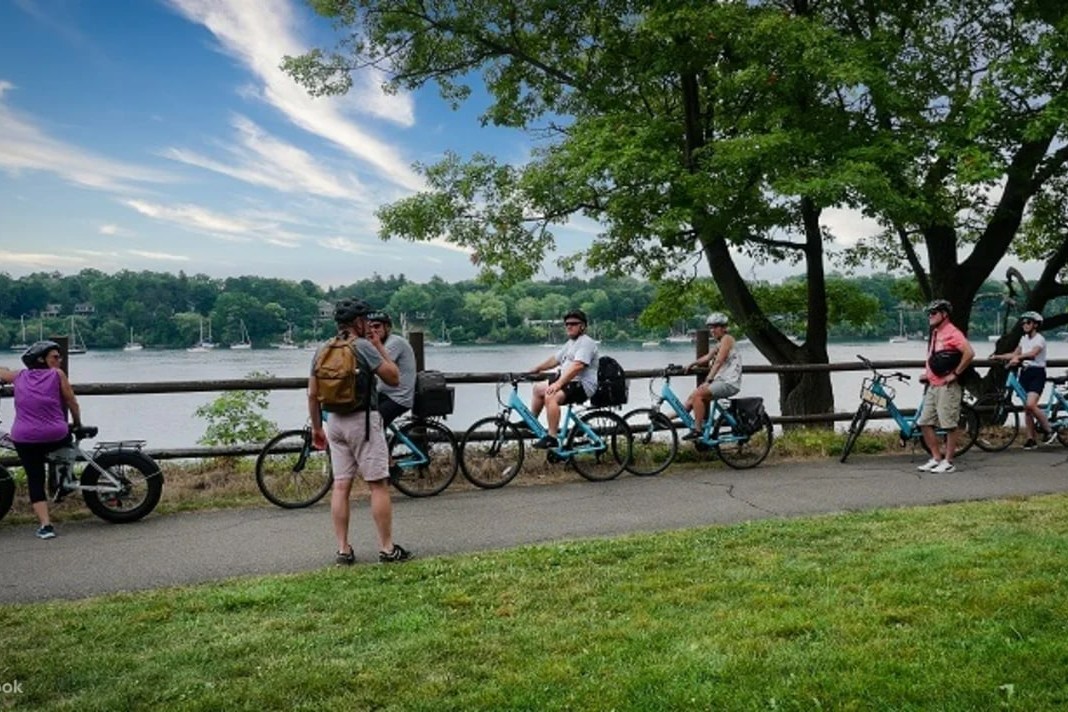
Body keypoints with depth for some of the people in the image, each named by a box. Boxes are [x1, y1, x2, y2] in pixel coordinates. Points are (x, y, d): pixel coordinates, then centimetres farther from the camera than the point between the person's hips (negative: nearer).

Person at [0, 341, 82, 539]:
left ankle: (45, 525, -2)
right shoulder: (57, 374, 0)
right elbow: (72, 403, 1)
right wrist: (78, 423, 17)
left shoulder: (20, 376, 10)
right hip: (56, 437, -2)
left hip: (24, 439, 2)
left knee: (35, 480, 6)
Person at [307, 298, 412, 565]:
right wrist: (379, 346, 1)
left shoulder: (322, 351, 8)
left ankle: (343, 550, 9)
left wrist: (316, 427, 18)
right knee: (378, 485, -1)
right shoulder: (363, 346, -10)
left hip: (335, 422, 6)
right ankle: (387, 548, 2)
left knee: (341, 486, 7)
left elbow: (312, 394, 9)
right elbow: (393, 378, -6)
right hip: (363, 420, -6)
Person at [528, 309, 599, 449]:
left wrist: (558, 383, -34)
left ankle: (552, 438, -32)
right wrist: (537, 368, 20)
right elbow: (555, 359, 27)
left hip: (582, 385, -11)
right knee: (538, 388, 21)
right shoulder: (571, 343, 20)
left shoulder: (586, 343, -15)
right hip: (568, 382, 11)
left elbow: (577, 366, -28)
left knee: (550, 397, -32)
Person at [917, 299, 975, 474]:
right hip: (933, 386, 10)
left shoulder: (952, 333, -12)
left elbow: (969, 353, -24)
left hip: (947, 386, -10)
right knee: (925, 423, 8)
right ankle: (936, 458, 16)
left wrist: (955, 374, -19)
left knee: (950, 425, -2)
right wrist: (928, 373, 17)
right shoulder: (935, 333, 17)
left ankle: (948, 462, 4)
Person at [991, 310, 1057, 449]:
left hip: (1037, 373, -7)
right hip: (1025, 373, 7)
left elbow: (1032, 353, -27)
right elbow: (1014, 354, 14)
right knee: (1027, 408, 5)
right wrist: (998, 357, 1)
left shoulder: (1040, 339, -9)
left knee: (1031, 405, -21)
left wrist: (1018, 357, -44)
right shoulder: (1023, 339, 13)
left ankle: (1048, 430, -2)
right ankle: (1031, 439, 9)